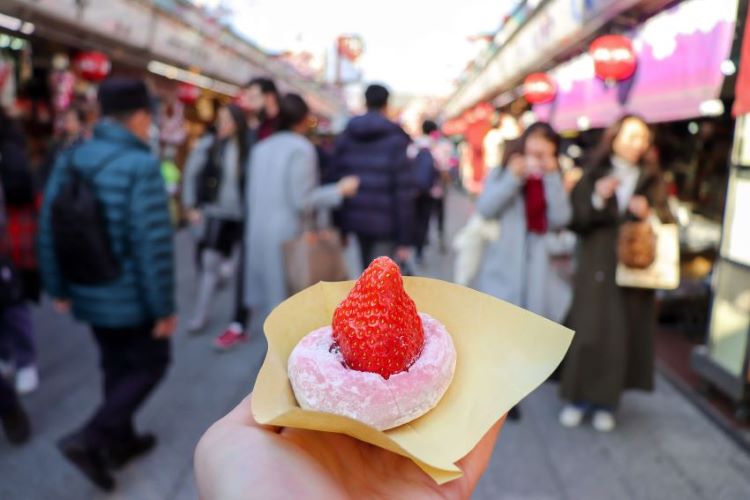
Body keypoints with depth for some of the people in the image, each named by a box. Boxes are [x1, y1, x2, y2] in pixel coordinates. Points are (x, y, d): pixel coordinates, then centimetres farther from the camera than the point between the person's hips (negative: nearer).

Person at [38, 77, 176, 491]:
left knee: (116, 366, 22)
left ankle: (120, 440, 35)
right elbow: (153, 244, -23)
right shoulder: (140, 166, -20)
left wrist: (58, 288, 15)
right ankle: (90, 439, 3)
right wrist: (164, 306, -15)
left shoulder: (69, 161, 1)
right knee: (150, 364, 12)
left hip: (87, 293, 7)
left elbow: (48, 231, 5)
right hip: (131, 296, -7)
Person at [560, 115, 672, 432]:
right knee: (587, 331, -1)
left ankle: (605, 402, 18)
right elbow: (575, 221, -4)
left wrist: (648, 213, -12)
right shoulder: (594, 175, 2)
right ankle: (578, 398, 15)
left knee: (623, 335, 3)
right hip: (596, 266, -1)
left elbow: (666, 220, 7)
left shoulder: (651, 180, 7)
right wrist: (597, 199, -18)